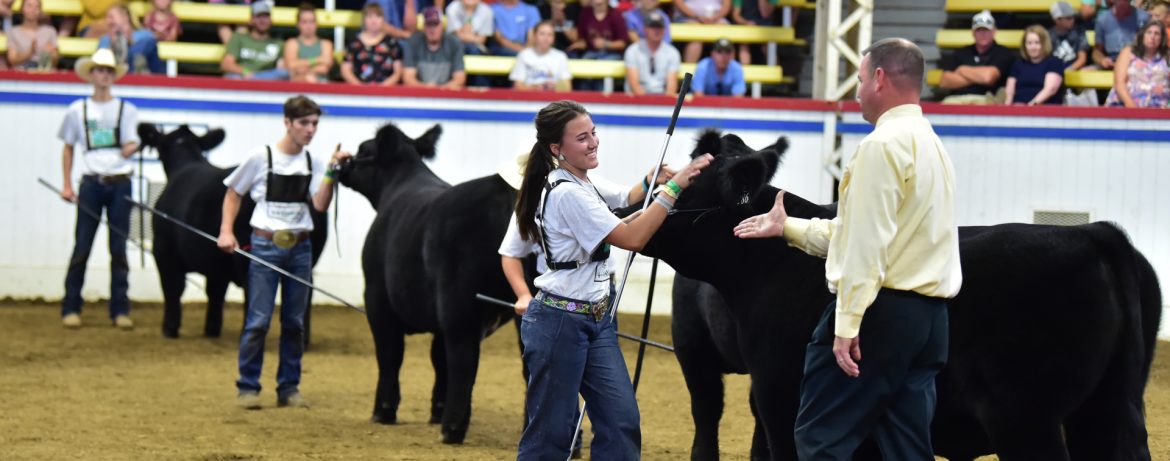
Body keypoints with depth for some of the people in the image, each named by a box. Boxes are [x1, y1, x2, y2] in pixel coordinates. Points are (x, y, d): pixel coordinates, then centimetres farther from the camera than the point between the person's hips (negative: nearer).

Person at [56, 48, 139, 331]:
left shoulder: (126, 110, 6)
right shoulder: (78, 111, 6)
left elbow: (131, 144, -1)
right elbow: (68, 148, 13)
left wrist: (130, 148, -25)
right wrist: (67, 185, 7)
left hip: (119, 183, 0)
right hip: (91, 183, 0)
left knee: (119, 249, 2)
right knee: (82, 247, -1)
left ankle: (120, 310, 7)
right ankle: (70, 309, 6)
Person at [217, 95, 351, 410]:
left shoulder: (313, 163, 4)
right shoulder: (261, 157, -5)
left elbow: (320, 205, -7)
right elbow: (234, 193, 5)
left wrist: (331, 171, -17)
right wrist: (226, 231, -4)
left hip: (299, 248, 4)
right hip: (265, 246, -4)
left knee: (294, 322, 8)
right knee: (258, 320, -4)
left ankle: (289, 388, 16)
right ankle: (247, 387, 5)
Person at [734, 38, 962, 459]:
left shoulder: (883, 144, -12)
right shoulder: (931, 145, 18)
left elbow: (868, 242, -19)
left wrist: (847, 324, -21)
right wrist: (788, 228, 29)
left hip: (881, 313, -9)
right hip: (929, 319, 9)